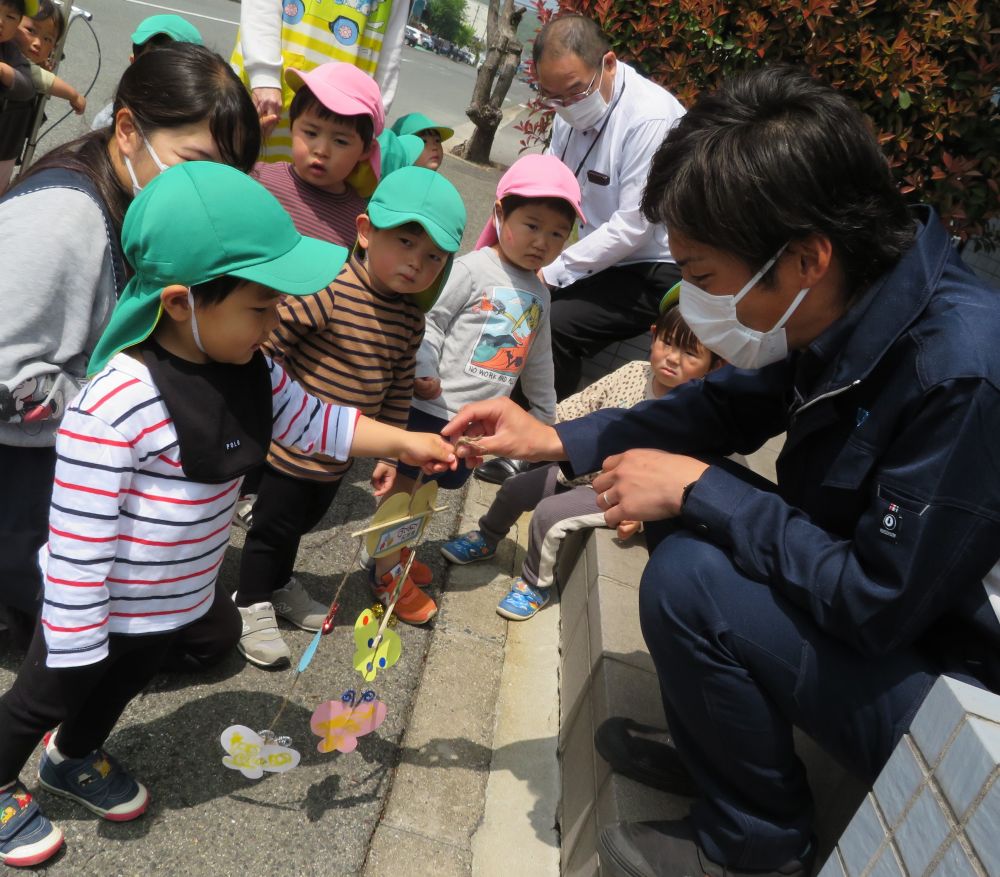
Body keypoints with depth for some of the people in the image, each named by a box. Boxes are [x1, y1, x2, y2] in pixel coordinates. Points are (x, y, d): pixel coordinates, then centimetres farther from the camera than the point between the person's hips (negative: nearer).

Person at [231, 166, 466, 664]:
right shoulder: (328, 290, -25)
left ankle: (280, 585, 50)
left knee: (302, 522, 26)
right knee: (273, 525, 10)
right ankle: (252, 604, 33)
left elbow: (398, 390, 7)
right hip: (287, 445, -6)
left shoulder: (410, 319, -2)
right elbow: (265, 342, -22)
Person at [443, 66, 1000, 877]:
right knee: (684, 513, 3)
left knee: (688, 582, -24)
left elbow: (875, 604, -28)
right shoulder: (840, 309, -9)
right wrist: (556, 439, -2)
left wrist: (697, 489, -22)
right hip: (876, 598, 8)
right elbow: (729, 407, 5)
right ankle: (709, 750, 19)